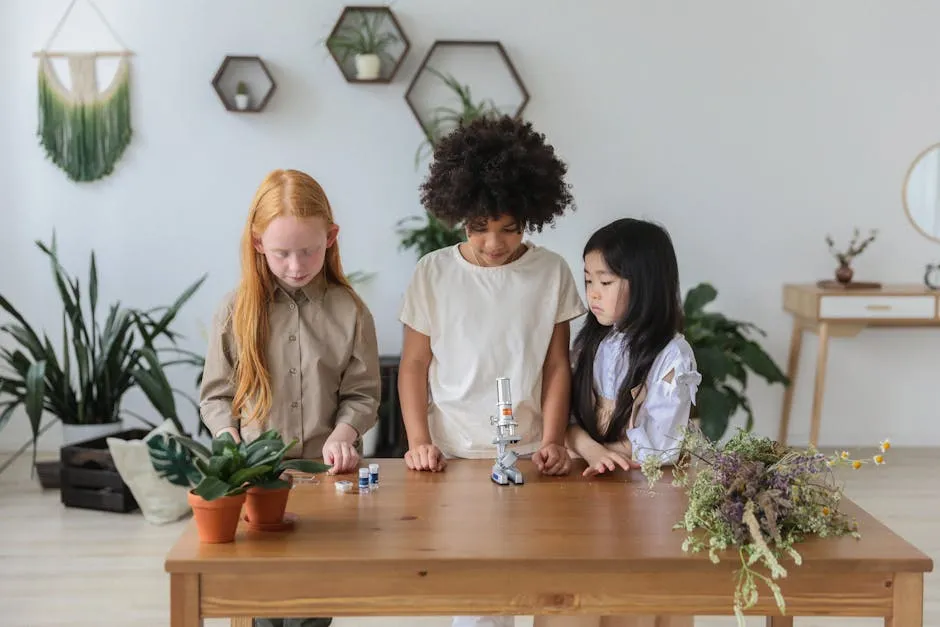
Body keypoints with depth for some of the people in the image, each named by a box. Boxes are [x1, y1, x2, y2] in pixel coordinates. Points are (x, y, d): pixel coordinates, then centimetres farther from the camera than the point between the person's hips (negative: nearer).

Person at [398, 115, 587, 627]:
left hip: (527, 456, 0)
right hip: (453, 455, 0)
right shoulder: (433, 273, -1)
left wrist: (552, 441, -6)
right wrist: (419, 441, -7)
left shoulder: (552, 272, -1)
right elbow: (414, 365, 4)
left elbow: (556, 366, 4)